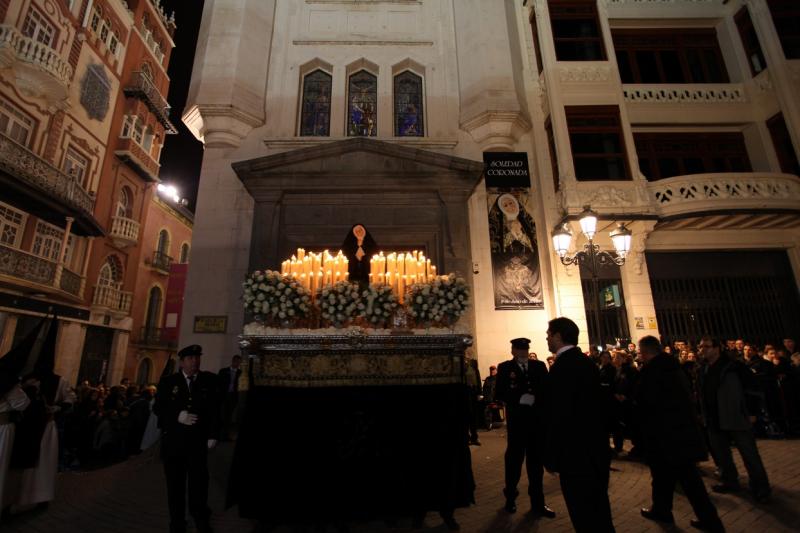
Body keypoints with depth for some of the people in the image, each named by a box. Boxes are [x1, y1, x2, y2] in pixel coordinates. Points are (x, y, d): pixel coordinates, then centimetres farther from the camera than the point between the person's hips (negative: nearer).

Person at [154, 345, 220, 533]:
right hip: (173, 440, 1)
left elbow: (215, 409, -3)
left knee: (199, 481, 11)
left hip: (199, 440, 0)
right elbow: (157, 407, -3)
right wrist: (177, 416, -19)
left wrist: (213, 435, -6)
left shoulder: (210, 380, -2)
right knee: (175, 483, 14)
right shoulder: (168, 382, 0)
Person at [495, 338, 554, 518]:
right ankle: (510, 497, 31)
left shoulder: (539, 366, 5)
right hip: (517, 420, -2)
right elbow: (500, 393, -9)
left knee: (536, 460, 11)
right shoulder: (505, 368, -2)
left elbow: (547, 389, 1)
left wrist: (535, 399, -15)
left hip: (538, 419, 2)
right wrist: (520, 398, -19)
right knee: (514, 458, 10)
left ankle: (537, 502, 24)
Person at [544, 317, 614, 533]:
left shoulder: (562, 366, -21)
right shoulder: (586, 361, 7)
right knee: (599, 510, 22)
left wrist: (551, 456, -13)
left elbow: (560, 416, -23)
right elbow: (593, 404, 13)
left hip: (577, 453, -9)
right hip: (595, 448, 9)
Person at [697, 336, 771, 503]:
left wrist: (752, 412, -11)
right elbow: (702, 396, 17)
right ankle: (729, 481, 30)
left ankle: (760, 488, 18)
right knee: (720, 454, 15)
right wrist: (705, 417, 17)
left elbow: (752, 388, -10)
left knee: (750, 455, 3)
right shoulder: (703, 372, 7)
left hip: (737, 419, -6)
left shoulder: (733, 367, -12)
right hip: (715, 422, 6)